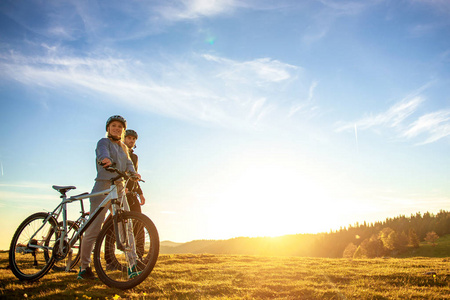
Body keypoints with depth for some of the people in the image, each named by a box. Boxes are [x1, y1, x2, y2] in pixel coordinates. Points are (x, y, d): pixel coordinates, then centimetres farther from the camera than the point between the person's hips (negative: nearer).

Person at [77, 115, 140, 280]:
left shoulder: (123, 148, 24)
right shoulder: (104, 142, 4)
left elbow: (128, 162, 7)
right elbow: (102, 152, -19)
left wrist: (133, 172, -16)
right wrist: (106, 159, -43)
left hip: (119, 188, 6)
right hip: (103, 186, -6)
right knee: (94, 228, -6)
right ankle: (84, 267, 3)